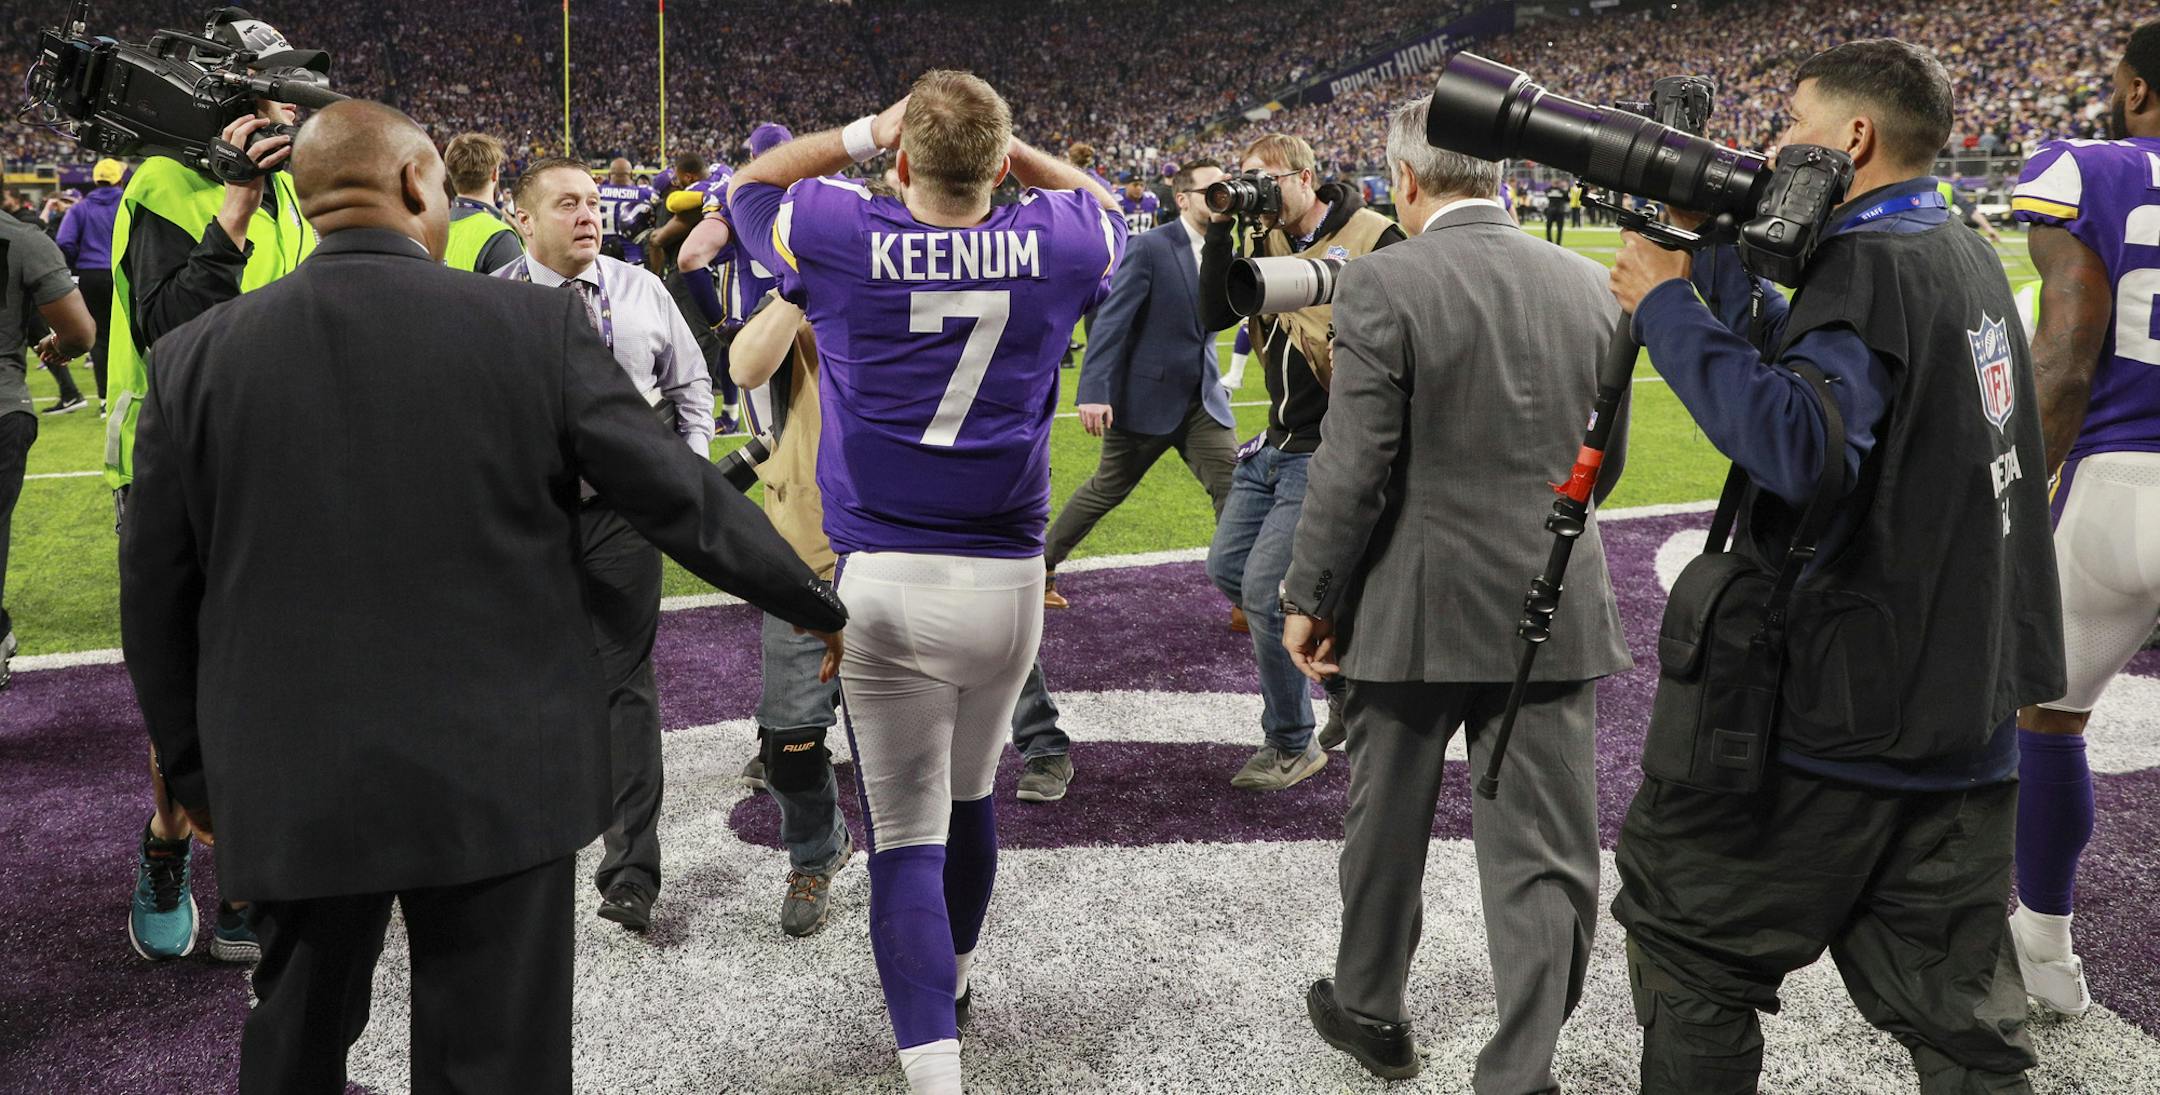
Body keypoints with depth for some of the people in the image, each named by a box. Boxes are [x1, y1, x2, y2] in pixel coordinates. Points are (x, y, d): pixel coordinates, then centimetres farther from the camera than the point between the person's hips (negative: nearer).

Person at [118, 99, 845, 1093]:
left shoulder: (197, 355, -2)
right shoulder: (538, 326, -10)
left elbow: (155, 592, 4)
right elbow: (681, 496, -7)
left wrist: (192, 764, 17)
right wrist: (817, 607, 7)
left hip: (288, 787, 3)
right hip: (496, 778, -2)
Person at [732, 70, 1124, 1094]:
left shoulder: (843, 239, -7)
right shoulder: (1055, 245, -2)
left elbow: (752, 183, 15)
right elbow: (1098, 199, 24)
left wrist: (867, 130, 10)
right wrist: (1004, 143, 13)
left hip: (884, 583, -3)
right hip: (1008, 580, 3)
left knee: (907, 836, 1)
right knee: (970, 796, 23)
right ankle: (951, 977, 46)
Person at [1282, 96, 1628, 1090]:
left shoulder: (1384, 283, -13)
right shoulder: (1588, 285, 2)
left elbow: (1352, 468, -15)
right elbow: (1603, 463, 10)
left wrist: (1308, 599, -3)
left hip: (1413, 609, -2)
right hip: (1554, 609, 3)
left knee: (1387, 830, 18)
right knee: (1541, 859, 9)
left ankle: (1369, 1012, 38)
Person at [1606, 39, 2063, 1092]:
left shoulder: (1870, 264, -15)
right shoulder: (1967, 256, 13)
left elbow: (1801, 444, -30)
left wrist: (1669, 307, -20)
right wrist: (1713, 254, 14)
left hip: (1839, 710, -9)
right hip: (1968, 713, 9)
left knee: (1685, 935, 8)